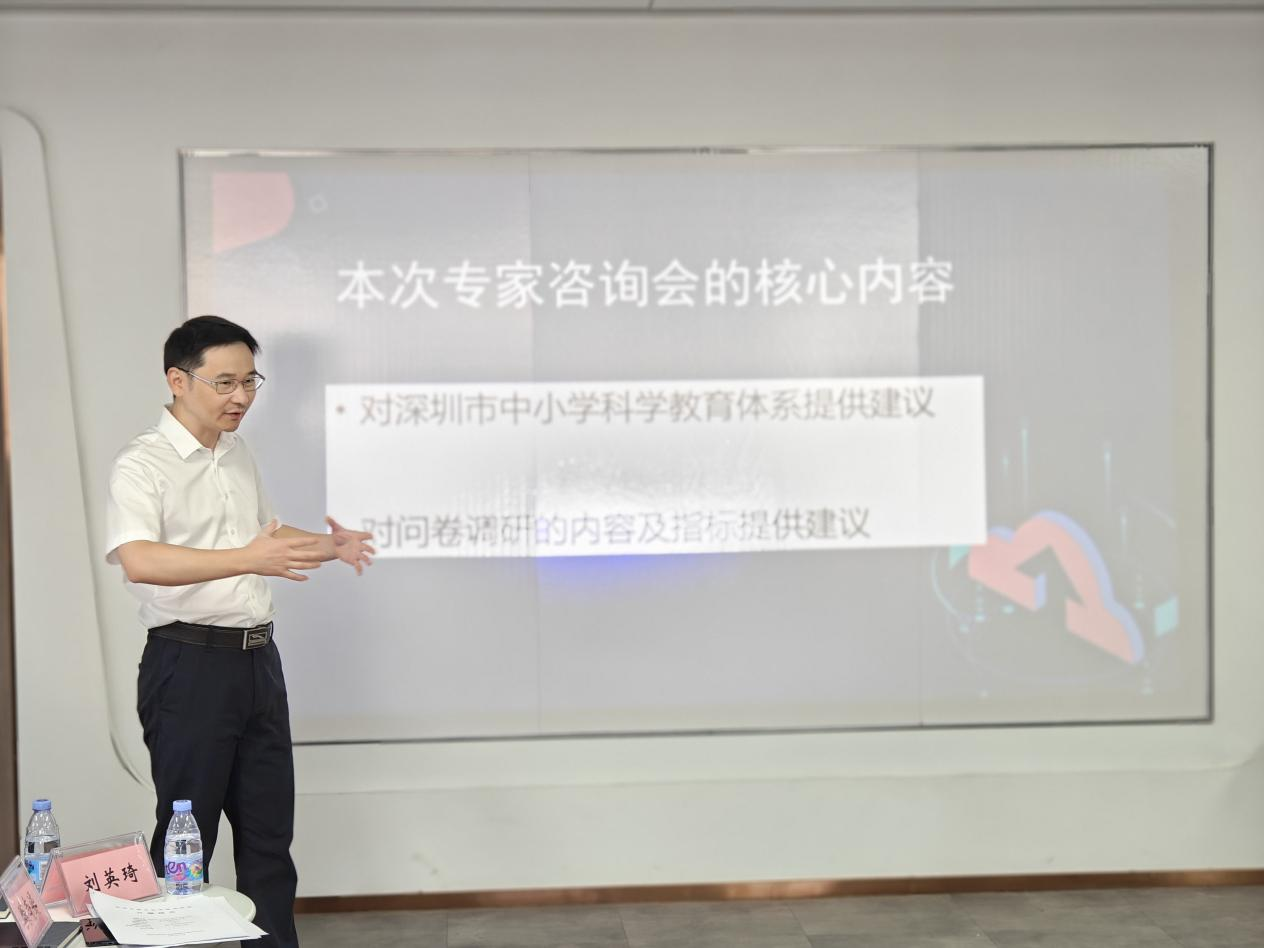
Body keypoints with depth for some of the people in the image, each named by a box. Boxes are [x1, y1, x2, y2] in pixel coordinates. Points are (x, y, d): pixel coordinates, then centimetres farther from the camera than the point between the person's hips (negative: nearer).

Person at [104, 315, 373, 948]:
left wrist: (328, 547, 9)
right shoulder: (141, 466, -12)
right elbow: (138, 561, -29)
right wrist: (248, 558, -38)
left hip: (258, 659, 7)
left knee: (269, 830, 12)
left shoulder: (237, 454, 13)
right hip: (189, 663, -7)